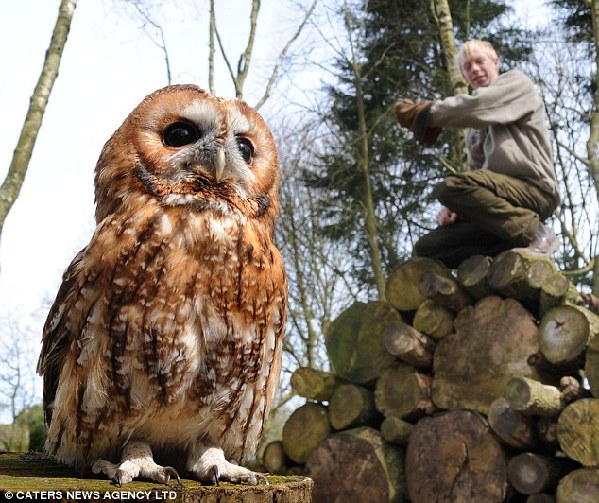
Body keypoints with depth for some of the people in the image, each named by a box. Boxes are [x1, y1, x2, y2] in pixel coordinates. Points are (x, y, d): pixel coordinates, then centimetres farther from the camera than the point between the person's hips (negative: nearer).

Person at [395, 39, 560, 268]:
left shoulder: (517, 82, 7)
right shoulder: (475, 126, 24)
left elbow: (477, 105, -13)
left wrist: (426, 114, -4)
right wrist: (457, 206, -1)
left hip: (534, 189, -7)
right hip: (505, 216, 8)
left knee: (451, 186, -30)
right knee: (427, 248, -4)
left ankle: (533, 233, -19)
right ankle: (517, 250, -10)